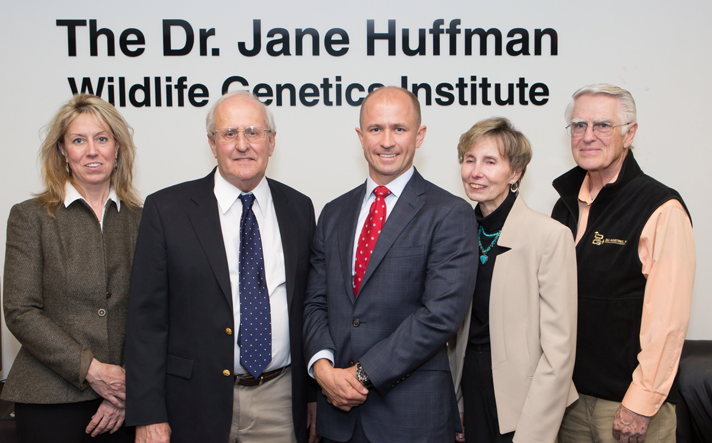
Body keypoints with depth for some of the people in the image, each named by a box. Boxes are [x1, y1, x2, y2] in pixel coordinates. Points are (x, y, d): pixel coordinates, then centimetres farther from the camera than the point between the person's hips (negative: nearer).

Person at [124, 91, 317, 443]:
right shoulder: (167, 209, -4)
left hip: (281, 403, 2)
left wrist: (316, 395, 7)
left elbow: (309, 307, 8)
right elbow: (146, 318, -6)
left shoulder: (299, 209, 5)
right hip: (197, 404, -2)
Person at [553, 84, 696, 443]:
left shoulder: (662, 209, -13)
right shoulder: (567, 204, 8)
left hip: (626, 404, -6)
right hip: (570, 396, 6)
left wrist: (641, 404, -17)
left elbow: (667, 320, -17)